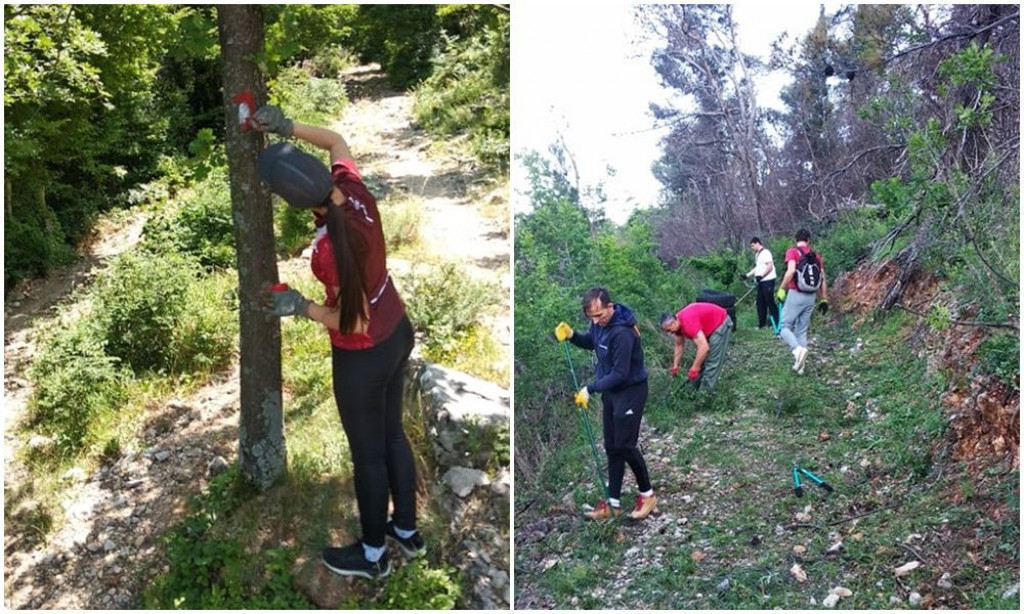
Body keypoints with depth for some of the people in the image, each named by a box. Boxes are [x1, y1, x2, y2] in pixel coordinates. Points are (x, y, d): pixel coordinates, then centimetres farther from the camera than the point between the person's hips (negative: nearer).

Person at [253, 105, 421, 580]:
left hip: (363, 357, -8)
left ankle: (372, 555, 36)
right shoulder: (352, 188, -12)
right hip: (398, 332, 8)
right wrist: (286, 127, 1)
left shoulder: (328, 249, -32)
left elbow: (355, 321, -24)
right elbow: (335, 140, 10)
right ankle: (407, 530, 44)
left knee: (367, 454, 13)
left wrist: (301, 306, -16)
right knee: (392, 435, 24)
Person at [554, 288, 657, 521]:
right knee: (612, 447, 11)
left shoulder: (622, 333, -29)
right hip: (611, 390, 9)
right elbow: (590, 342, 17)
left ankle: (647, 494, 19)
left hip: (631, 391, -9)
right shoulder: (599, 322, -3)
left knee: (625, 445, -3)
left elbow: (620, 373, -27)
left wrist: (591, 389, -26)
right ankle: (614, 503, 18)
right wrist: (571, 335, -2)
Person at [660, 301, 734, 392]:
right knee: (699, 357, 13)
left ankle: (705, 391, -3)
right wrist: (675, 365, 7)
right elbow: (679, 345, 9)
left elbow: (704, 347, -38)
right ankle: (697, 386, 22)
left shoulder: (688, 323, -35)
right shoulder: (677, 321, -6)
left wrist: (694, 368, -30)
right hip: (709, 326, 10)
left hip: (721, 324, -10)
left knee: (712, 360, -9)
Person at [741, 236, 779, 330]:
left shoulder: (765, 252, -12)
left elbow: (770, 266, -19)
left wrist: (761, 275, -24)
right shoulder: (757, 254, 16)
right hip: (761, 281, 9)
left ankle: (777, 322, -2)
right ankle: (762, 323, 17)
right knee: (760, 302, 10)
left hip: (768, 280, -9)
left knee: (770, 301, -8)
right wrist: (747, 275, 18)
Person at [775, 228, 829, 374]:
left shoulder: (792, 251, -5)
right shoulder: (816, 256, 10)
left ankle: (797, 349, -24)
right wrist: (824, 299, 14)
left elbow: (791, 270, -22)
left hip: (796, 295, -5)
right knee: (802, 331, 13)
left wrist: (782, 289, -15)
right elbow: (823, 279, 9)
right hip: (810, 297, 5)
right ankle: (799, 365, 13)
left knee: (784, 328, 3)